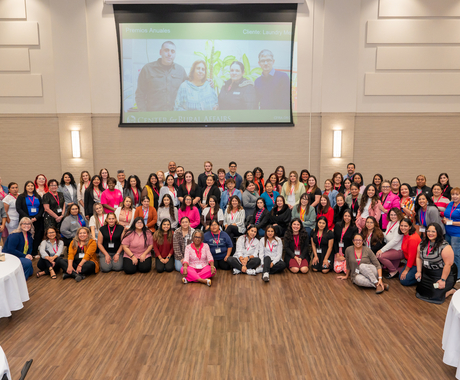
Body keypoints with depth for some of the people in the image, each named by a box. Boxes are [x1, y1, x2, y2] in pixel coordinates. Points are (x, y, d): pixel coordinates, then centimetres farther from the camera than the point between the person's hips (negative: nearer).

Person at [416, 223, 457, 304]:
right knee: (420, 291, 0)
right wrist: (419, 272, 4)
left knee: (435, 296, -13)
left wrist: (443, 280, -19)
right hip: (426, 273, 6)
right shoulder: (422, 244, 0)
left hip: (443, 273, -6)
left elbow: (448, 264, -20)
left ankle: (451, 290, 12)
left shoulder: (445, 246, -20)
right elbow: (419, 257, 10)